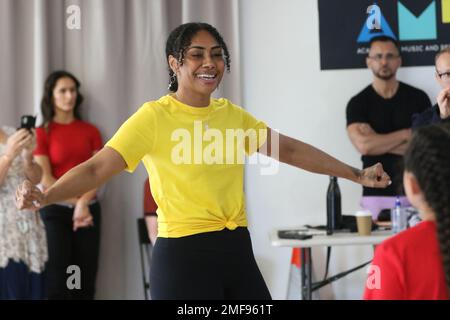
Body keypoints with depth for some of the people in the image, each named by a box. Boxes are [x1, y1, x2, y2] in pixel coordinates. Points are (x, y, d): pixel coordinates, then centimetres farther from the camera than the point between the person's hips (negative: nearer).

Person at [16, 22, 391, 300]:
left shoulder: (233, 114, 10)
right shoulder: (154, 116, -8)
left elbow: (290, 150, 15)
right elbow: (97, 168, -14)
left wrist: (357, 175, 13)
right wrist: (45, 197, -30)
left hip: (237, 249, 6)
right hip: (183, 255, -6)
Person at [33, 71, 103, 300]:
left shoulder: (90, 131, 9)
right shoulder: (42, 133, 0)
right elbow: (46, 180, -7)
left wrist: (83, 204, -14)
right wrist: (76, 202, -13)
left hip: (89, 209, 3)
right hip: (56, 210, -3)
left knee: (86, 279, 1)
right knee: (59, 279, -4)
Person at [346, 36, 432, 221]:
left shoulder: (418, 98, 5)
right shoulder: (358, 103, 3)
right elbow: (364, 145, -12)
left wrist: (378, 142, -8)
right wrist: (407, 134, -6)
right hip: (376, 195, -1)